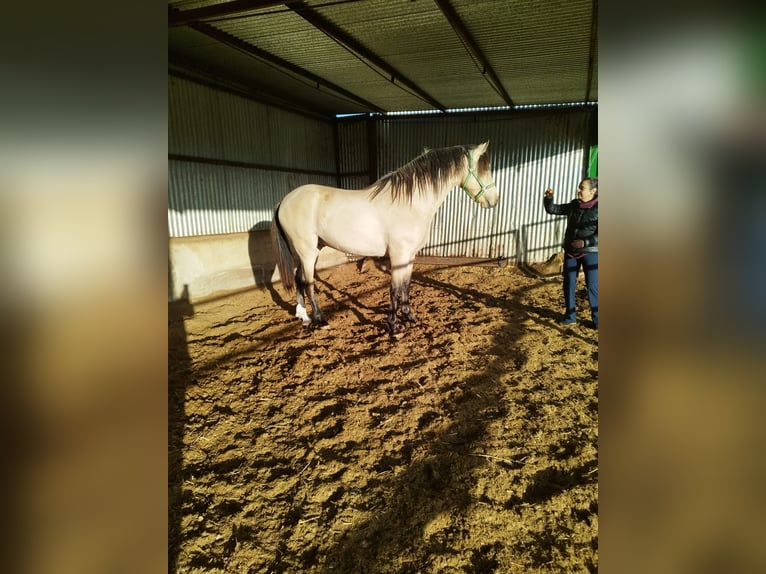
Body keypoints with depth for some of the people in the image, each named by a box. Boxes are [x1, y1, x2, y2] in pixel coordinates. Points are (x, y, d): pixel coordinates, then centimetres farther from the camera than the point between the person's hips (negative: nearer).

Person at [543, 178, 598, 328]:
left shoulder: (597, 208, -11)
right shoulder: (574, 205, 3)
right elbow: (552, 209, 8)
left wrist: (585, 242, -25)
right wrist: (548, 197, -9)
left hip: (591, 253, -5)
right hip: (571, 251, 5)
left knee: (592, 287, 0)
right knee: (568, 284, 10)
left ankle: (596, 319, 12)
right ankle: (570, 316, 23)